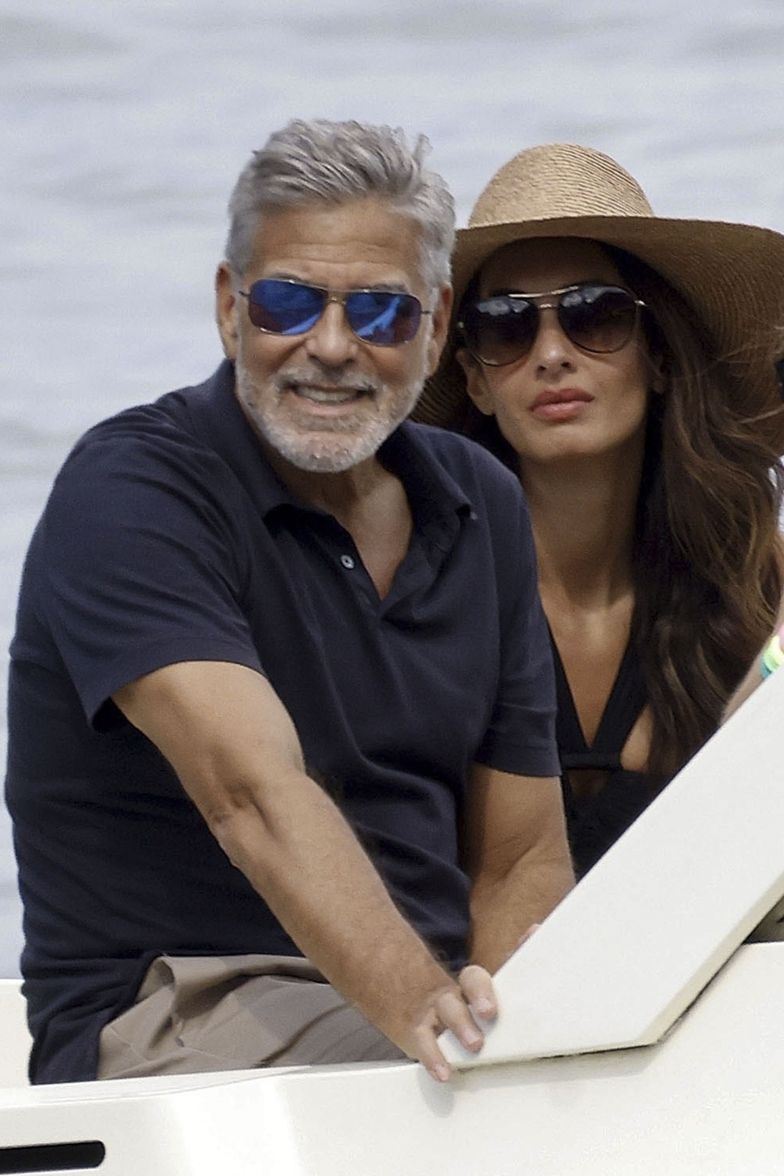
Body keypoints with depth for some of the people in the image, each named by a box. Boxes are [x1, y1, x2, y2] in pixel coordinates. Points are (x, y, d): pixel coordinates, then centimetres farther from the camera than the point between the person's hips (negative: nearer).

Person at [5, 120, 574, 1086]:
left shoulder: (482, 507, 13)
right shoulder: (129, 489, -10)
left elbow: (519, 861, 12)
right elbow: (257, 797, -26)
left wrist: (496, 1019, -11)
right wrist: (420, 1007, -41)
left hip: (428, 993, 7)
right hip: (168, 1020, -7)